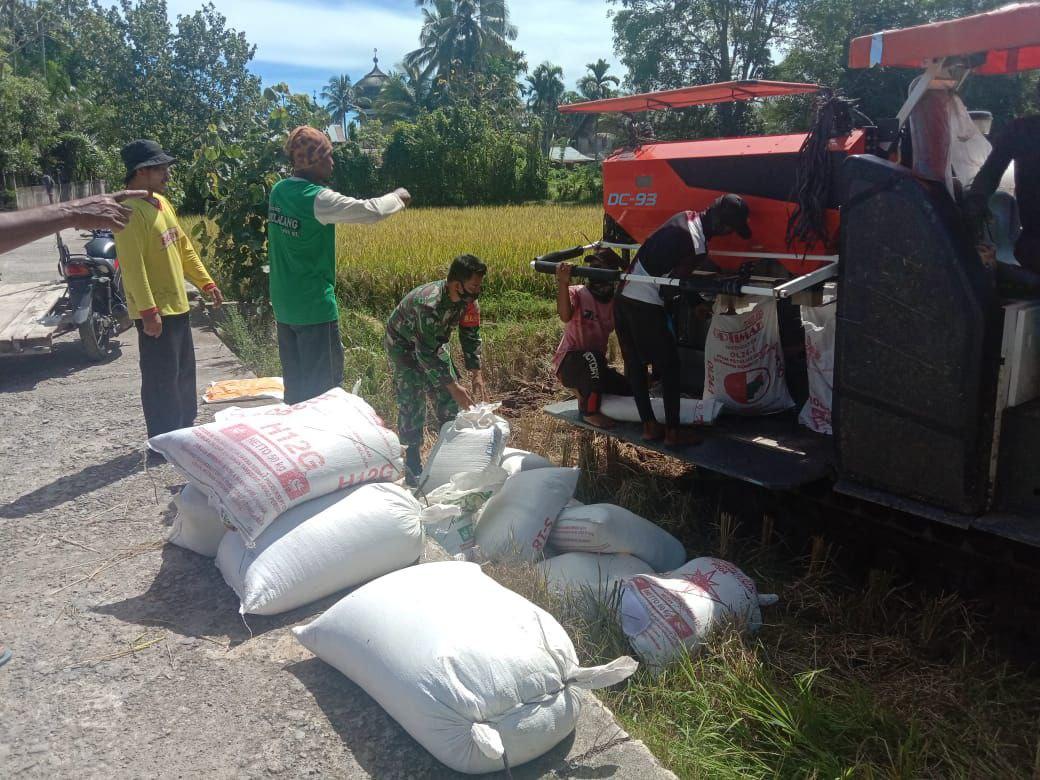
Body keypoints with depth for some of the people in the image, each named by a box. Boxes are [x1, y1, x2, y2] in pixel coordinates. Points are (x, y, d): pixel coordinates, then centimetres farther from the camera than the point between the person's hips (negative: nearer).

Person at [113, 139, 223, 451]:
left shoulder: (161, 202, 12)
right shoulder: (130, 210, -18)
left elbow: (183, 246, 18)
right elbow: (132, 265, -23)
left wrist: (205, 282, 14)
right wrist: (148, 311, -25)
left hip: (176, 305, 10)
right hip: (155, 312, -10)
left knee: (184, 372, 19)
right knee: (161, 379, -2)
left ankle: (185, 431, 34)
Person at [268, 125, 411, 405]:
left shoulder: (279, 191, 4)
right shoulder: (318, 199, -18)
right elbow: (371, 211, -17)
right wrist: (398, 197, 1)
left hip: (284, 306, 8)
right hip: (315, 307, -8)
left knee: (294, 383, 16)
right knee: (322, 387, 1)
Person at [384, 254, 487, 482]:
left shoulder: (468, 299, -17)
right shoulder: (429, 305, -40)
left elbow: (471, 336, -5)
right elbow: (426, 354, -36)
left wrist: (477, 374, -12)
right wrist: (454, 386, -34)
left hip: (434, 341, 7)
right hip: (403, 344, -7)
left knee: (448, 396, 2)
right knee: (412, 400, -14)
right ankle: (412, 462, -4)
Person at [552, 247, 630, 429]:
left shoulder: (616, 302, 3)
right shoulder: (576, 293, -11)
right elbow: (565, 316, -33)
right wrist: (562, 283, -44)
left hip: (596, 368, 5)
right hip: (569, 364, -5)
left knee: (629, 391, -9)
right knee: (593, 358, -36)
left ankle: (584, 392, 14)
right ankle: (590, 412, -18)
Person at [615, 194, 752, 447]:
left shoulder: (686, 217, 7)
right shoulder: (696, 248, -18)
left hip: (624, 296, 9)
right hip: (646, 305, -9)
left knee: (635, 363, 13)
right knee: (669, 365, 5)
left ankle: (649, 426, 24)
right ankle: (673, 432, 12)